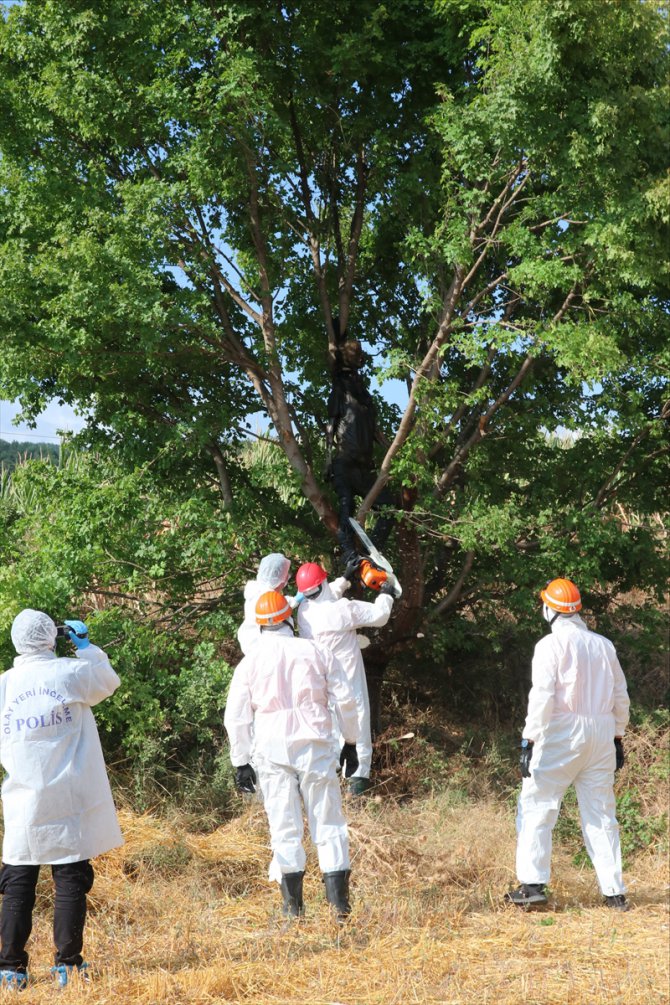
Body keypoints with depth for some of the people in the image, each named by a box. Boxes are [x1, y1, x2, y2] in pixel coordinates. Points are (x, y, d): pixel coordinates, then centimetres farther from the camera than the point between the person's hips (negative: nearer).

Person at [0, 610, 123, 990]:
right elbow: (109, 681, 14)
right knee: (71, 880, 5)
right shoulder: (72, 672, -7)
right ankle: (68, 965, 6)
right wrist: (85, 645, 23)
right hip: (70, 801, -2)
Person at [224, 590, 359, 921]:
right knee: (328, 822, 3)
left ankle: (293, 904, 7)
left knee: (285, 826, 5)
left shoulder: (249, 663, 4)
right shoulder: (315, 653, 4)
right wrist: (350, 742, 15)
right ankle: (339, 902, 0)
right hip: (314, 745, 0)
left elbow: (235, 717, 3)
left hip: (272, 750, 0)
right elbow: (345, 700, 4)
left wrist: (240, 762, 9)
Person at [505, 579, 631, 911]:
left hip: (561, 734, -5)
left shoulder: (550, 645, -5)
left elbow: (542, 696, -14)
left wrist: (529, 741, -12)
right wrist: (618, 737, 23)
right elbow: (620, 696, 15)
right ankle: (614, 892, 7)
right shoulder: (604, 645, 11)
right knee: (601, 812, 9)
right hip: (601, 734, 5)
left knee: (536, 806, 1)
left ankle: (533, 883, -6)